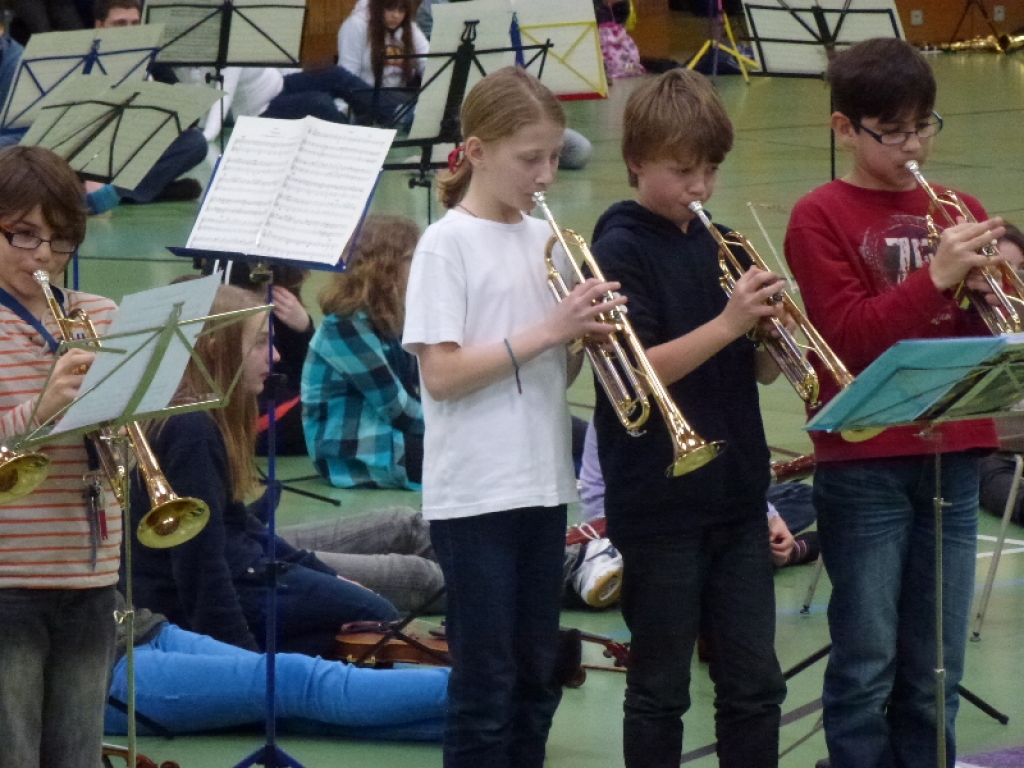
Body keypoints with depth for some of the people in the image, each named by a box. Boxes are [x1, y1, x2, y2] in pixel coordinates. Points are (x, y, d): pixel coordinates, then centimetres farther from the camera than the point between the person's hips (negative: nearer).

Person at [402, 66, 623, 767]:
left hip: (542, 485, 7)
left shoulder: (544, 240, 10)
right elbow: (440, 374, -16)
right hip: (476, 493, -6)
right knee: (486, 684, -2)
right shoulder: (448, 244, -9)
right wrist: (547, 330, -19)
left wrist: (587, 337, -7)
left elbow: (554, 373, 14)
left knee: (536, 681, 11)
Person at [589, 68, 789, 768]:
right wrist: (727, 323, -25)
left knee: (755, 684, 7)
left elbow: (762, 371, 13)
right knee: (660, 689, 3)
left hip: (737, 495, 6)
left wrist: (772, 330, -9)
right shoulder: (621, 250, -8)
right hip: (660, 503, -6)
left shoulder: (718, 247, 11)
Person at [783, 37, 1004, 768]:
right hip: (864, 467, -4)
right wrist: (936, 277, -21)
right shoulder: (821, 218, -3)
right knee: (867, 665, -1)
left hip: (951, 459, 4)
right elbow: (848, 336, -12)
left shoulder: (957, 215, 11)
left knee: (936, 672, 8)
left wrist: (992, 283, -10)